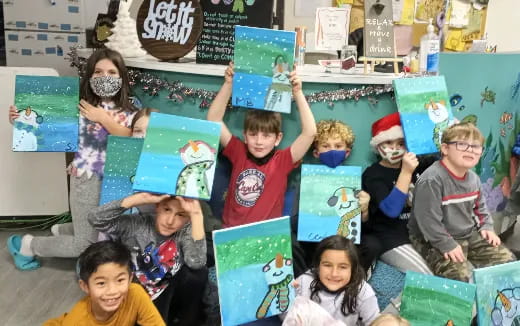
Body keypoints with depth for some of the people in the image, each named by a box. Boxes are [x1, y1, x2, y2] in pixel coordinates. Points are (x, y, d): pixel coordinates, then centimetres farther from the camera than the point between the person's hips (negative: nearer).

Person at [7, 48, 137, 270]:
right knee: (85, 246, 2)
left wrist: (104, 119, -22)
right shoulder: (79, 108, -9)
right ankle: (26, 244, 25)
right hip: (88, 180, -5)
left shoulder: (128, 113, -1)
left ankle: (62, 230, 44)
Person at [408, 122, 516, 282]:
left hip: (470, 235, 9)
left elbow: (480, 207, 20)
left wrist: (486, 227, 5)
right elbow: (428, 218, -27)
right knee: (460, 276, -27)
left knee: (507, 259, 8)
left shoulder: (473, 178, 3)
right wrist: (447, 244, -24)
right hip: (435, 240, -8)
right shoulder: (431, 180, -26)